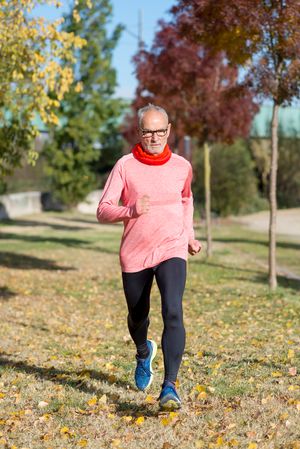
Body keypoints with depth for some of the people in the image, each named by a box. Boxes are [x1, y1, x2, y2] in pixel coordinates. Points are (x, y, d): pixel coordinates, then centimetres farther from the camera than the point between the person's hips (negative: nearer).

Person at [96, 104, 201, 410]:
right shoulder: (125, 166, -4)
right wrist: (130, 210, -26)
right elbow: (103, 211, -8)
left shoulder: (182, 166, 4)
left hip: (172, 252, 0)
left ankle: (169, 387, -22)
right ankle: (144, 353, 51)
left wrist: (189, 236, 18)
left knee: (173, 313, -21)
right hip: (134, 255, 1)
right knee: (137, 316, 16)